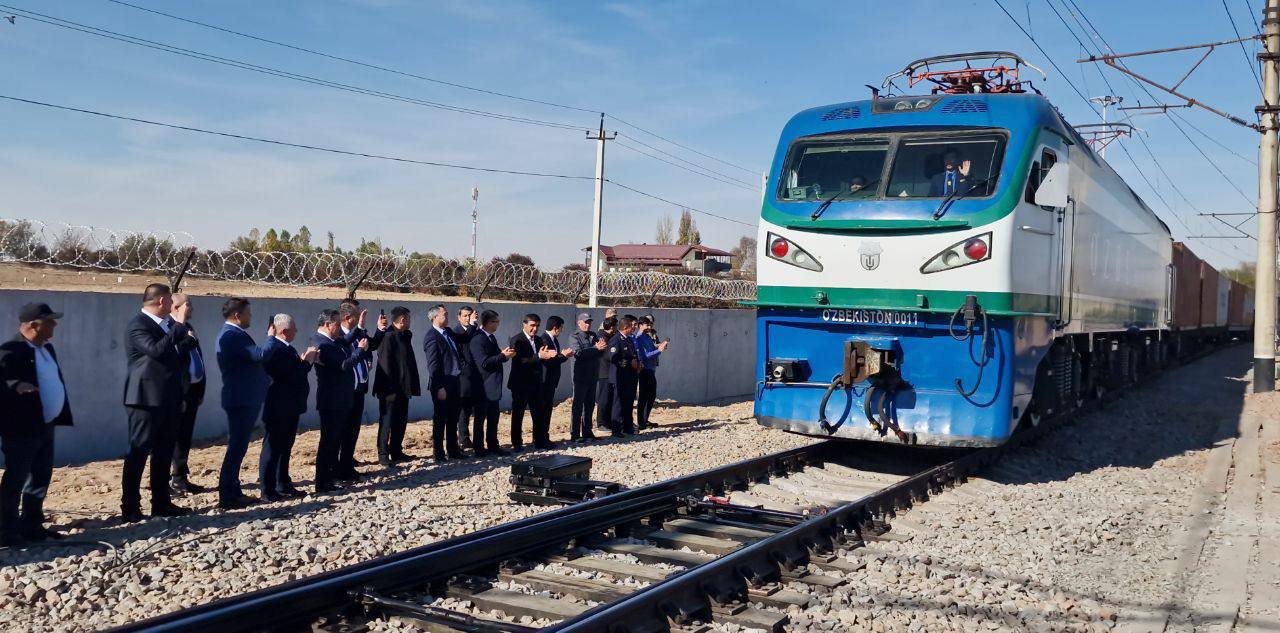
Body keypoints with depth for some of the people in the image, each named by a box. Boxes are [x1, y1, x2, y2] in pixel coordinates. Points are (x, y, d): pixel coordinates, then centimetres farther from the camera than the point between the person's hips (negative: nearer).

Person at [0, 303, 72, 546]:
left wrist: (61, 415, 13)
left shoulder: (47, 348, 12)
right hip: (22, 429, -9)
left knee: (40, 478, 15)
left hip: (45, 425, 9)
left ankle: (32, 526, 26)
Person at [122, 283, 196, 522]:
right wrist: (179, 325, -24)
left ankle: (162, 503, 20)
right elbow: (156, 349, -28)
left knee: (163, 453, 12)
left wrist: (188, 340, 8)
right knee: (138, 453, -4)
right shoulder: (137, 325, -12)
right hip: (147, 399, -9)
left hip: (168, 399, 9)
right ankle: (130, 508, 0)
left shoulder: (167, 324, 15)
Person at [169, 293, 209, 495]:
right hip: (180, 392, -9)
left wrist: (200, 389, 15)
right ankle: (178, 478, 7)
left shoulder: (188, 328, 14)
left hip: (193, 389, 9)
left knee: (186, 435, 14)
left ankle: (181, 477, 22)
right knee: (179, 436, -1)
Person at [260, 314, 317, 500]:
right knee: (272, 448, -2)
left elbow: (294, 371, 12)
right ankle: (267, 490, 5)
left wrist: (306, 360, -1)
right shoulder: (275, 349, -20)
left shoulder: (283, 347, 11)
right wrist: (307, 361, -13)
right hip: (278, 409, -10)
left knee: (284, 448, 16)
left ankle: (283, 485, 26)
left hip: (288, 408, 10)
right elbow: (291, 376, -25)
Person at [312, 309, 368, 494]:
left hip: (341, 399, 10)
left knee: (336, 439, 19)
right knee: (328, 441, -5)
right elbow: (343, 365, -27)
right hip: (331, 401, -10)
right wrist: (360, 350, -16)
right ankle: (322, 483, 0)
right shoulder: (321, 344, -20)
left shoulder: (335, 340, 10)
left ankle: (332, 472, 30)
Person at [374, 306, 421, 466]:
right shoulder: (389, 337, -16)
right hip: (391, 389, -9)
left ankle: (396, 452, 22)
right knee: (387, 422, -1)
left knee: (401, 422, 14)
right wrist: (391, 389, -21)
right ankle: (383, 454, 5)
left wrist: (412, 386, 12)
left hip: (403, 388, 9)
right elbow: (385, 363, -20)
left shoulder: (405, 336, 11)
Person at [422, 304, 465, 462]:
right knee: (440, 419, 2)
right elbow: (433, 365, -18)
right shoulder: (431, 337, -14)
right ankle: (438, 453, 11)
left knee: (453, 418, 16)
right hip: (442, 384, -8)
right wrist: (439, 387, -20)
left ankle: (453, 449, 27)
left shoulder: (448, 332, 10)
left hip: (453, 382, 8)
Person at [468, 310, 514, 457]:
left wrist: (505, 354, -2)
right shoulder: (477, 339, -18)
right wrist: (503, 356, -23)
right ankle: (479, 449, 10)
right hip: (482, 387, -9)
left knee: (493, 418, 16)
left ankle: (493, 446, 25)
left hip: (493, 386, 9)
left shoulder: (491, 337, 13)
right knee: (480, 418, 2)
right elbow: (483, 363, -25)